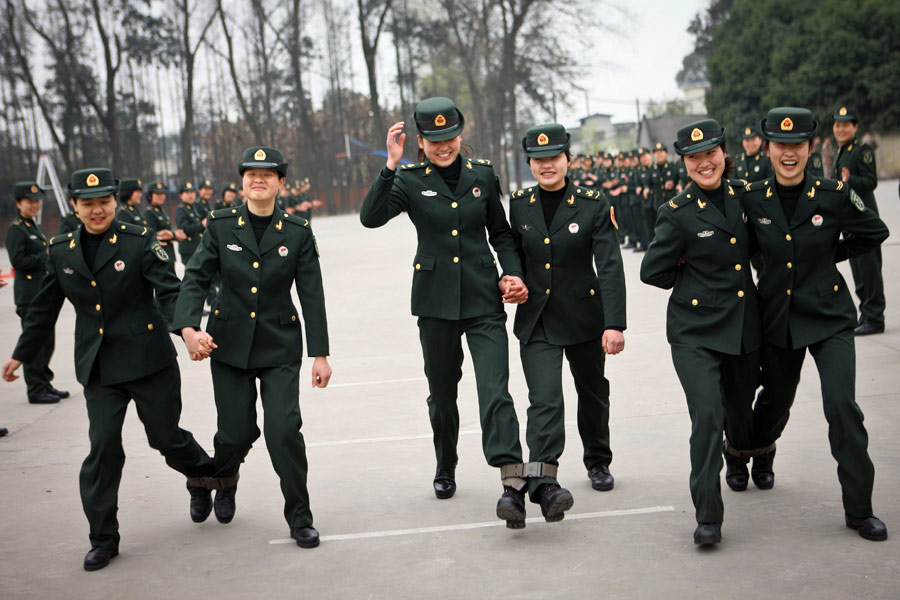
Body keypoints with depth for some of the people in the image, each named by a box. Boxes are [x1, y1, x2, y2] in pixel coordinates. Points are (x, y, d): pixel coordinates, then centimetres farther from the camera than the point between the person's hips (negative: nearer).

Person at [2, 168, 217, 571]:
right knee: (103, 446, -4)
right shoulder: (61, 252, 6)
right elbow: (44, 309, 16)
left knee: (165, 437, 7)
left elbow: (169, 291, -14)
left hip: (148, 359, -3)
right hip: (98, 367, 3)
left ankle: (205, 476, 40)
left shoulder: (139, 242, -7)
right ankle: (103, 539, 9)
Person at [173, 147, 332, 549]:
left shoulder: (297, 233, -2)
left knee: (285, 431, -10)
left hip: (280, 347, -1)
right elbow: (196, 278, -6)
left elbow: (312, 296, -2)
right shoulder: (221, 226, -1)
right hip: (230, 343, 1)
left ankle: (300, 518, 9)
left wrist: (320, 354, -5)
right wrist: (188, 327, -23)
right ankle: (225, 480, 42)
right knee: (237, 431, 4)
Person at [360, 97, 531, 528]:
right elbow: (370, 217, -17)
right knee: (442, 393, 14)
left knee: (495, 390, -15)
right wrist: (391, 165, -24)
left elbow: (501, 233, 16)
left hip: (483, 301, 0)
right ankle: (445, 469, 38)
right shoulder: (410, 180, 0)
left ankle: (513, 485, -21)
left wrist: (512, 272, 0)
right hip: (436, 302, 1)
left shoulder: (482, 174, 6)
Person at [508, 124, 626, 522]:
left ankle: (598, 462, 41)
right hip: (536, 321, 1)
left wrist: (615, 323, -21)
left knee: (592, 394, 18)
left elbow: (610, 266, -13)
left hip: (584, 316, 0)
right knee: (544, 400, -16)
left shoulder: (593, 203, -8)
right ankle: (544, 483, -23)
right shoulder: (519, 205, 1)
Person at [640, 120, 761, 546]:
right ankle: (708, 516, -6)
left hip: (744, 327, 5)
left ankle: (737, 455, 55)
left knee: (740, 410, 18)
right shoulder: (678, 213, -10)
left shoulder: (744, 196, 4)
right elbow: (652, 271, -8)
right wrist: (693, 280, 1)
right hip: (695, 331, -5)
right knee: (706, 416, -16)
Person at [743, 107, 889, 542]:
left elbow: (875, 232, 5)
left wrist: (830, 254, 2)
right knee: (776, 400, 19)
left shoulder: (834, 195, -10)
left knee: (842, 406, -13)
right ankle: (761, 455, 54)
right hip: (778, 319, 2)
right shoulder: (752, 200, -6)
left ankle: (859, 508, 0)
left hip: (829, 317, -2)